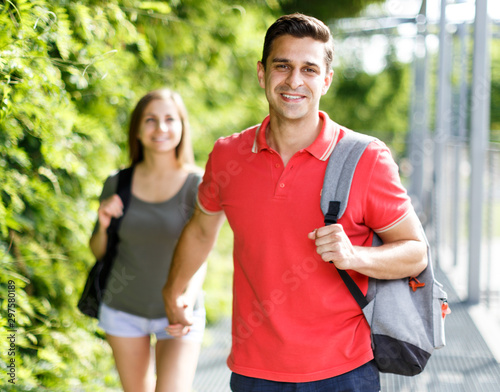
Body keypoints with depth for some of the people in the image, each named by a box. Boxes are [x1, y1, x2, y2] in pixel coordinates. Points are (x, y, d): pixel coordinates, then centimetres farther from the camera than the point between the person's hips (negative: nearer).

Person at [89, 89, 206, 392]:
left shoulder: (197, 185, -12)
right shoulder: (118, 184, -3)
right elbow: (99, 252, 8)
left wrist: (186, 300, -36)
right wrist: (103, 225, -14)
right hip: (123, 310, 3)